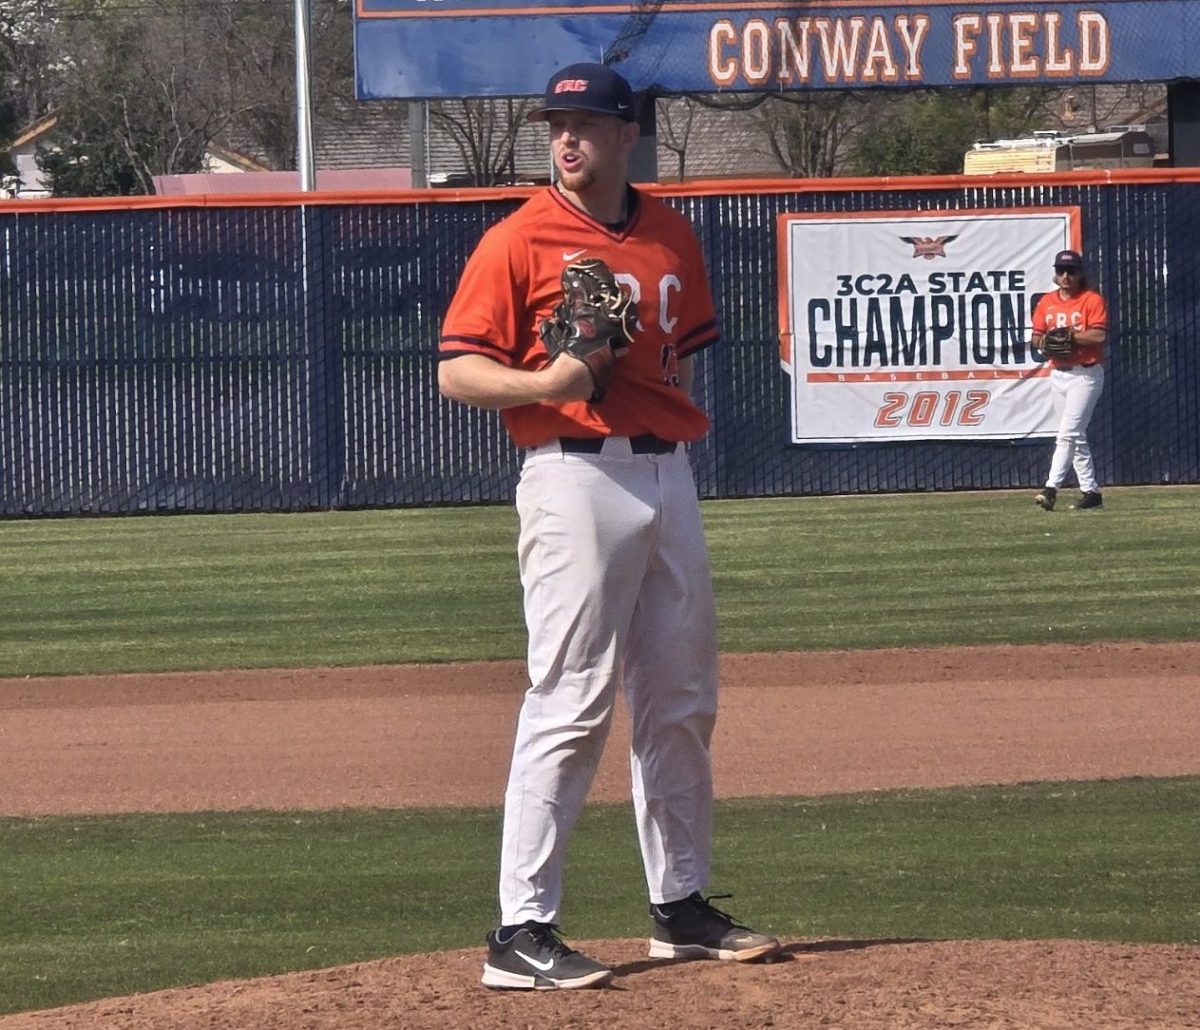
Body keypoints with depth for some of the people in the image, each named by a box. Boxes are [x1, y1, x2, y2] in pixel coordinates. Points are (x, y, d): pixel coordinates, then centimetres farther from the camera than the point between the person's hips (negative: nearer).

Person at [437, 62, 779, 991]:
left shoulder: (672, 235, 12)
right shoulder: (519, 242, -5)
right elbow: (457, 372, -8)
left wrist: (674, 432, 6)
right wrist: (546, 383, -24)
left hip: (668, 477, 7)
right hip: (577, 478, -7)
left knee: (682, 702, 13)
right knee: (569, 704, -11)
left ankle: (681, 905, 25)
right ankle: (522, 931, -10)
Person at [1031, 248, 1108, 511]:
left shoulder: (1092, 300, -7)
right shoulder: (1046, 302, 11)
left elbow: (1099, 335, -17)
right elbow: (1036, 336, 11)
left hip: (1086, 374, -7)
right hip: (1058, 374, 7)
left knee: (1068, 433, -16)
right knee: (1076, 437, 10)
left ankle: (1051, 488, -24)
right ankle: (1090, 491, 15)